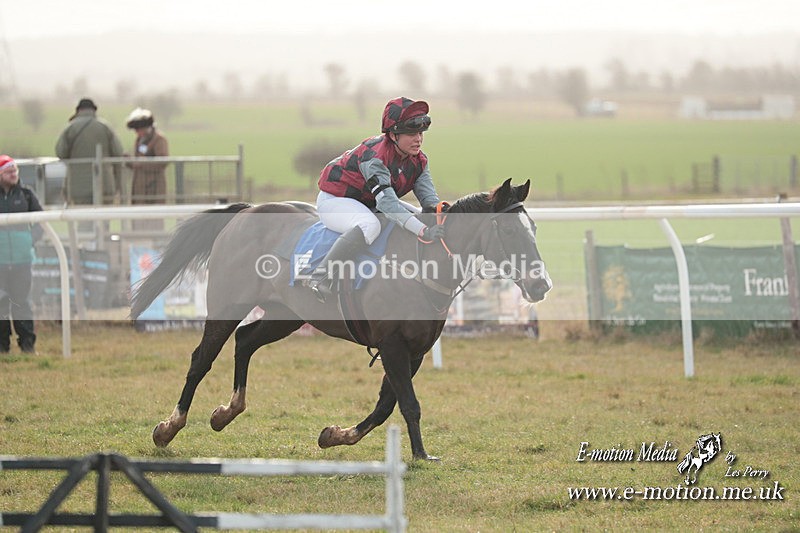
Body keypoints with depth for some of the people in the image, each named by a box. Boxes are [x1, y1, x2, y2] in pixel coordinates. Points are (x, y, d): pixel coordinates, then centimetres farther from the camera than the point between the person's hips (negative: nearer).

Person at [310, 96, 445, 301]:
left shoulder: (418, 160, -7)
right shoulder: (374, 157, -33)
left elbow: (430, 199, -14)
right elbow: (386, 201, -43)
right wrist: (423, 231, -53)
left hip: (369, 203, 9)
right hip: (334, 200, -9)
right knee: (370, 225, -39)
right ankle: (322, 276, -33)